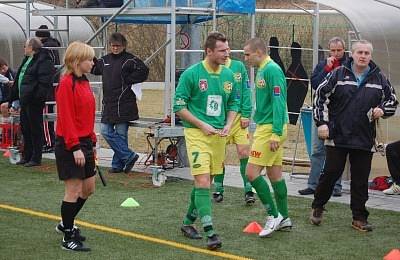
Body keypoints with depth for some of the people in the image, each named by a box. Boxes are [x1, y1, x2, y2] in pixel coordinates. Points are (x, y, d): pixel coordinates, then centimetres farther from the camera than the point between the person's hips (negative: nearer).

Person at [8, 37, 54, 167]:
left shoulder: (44, 61, -13)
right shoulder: (27, 60, 18)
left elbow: (44, 83, -20)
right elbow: (18, 80, 23)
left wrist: (37, 97, -25)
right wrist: (12, 98, 21)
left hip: (34, 102, -10)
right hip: (25, 100, 10)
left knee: (35, 130, -1)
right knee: (25, 129, 16)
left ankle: (36, 158, 7)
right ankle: (27, 156, 26)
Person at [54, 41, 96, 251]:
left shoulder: (84, 82, 12)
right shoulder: (66, 84, -15)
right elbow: (66, 118, -19)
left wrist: (92, 141, 15)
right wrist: (75, 147, -21)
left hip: (84, 142, 9)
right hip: (70, 145, -9)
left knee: (88, 188, 15)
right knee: (74, 190, -2)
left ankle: (66, 224, 33)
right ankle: (68, 238, 9)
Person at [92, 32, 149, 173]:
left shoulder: (129, 59, -7)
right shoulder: (105, 60, 14)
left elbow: (143, 71, -16)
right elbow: (94, 68, 31)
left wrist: (128, 80, -13)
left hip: (124, 105, -7)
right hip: (108, 104, 7)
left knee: (121, 134, 0)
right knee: (106, 132, 2)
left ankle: (118, 163, 10)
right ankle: (129, 156, 7)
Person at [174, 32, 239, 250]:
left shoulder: (228, 75, 6)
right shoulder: (192, 74, -9)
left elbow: (234, 103, 18)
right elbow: (179, 106, -7)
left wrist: (228, 125, 0)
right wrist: (202, 125, -12)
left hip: (219, 135, 6)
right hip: (197, 133, -6)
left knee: (205, 181, 13)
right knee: (202, 181, -13)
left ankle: (188, 222, 30)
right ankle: (210, 232, -16)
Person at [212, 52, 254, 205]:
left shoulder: (239, 67, 3)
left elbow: (246, 92, 3)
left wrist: (246, 115, -3)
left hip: (238, 116, 1)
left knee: (244, 153, -3)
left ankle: (248, 190, 6)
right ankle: (218, 190, 20)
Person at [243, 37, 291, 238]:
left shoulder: (272, 70, -15)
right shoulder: (262, 70, 16)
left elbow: (278, 103, -20)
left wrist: (276, 133, -23)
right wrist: (257, 132, 23)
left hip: (271, 129, -10)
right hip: (264, 127, 10)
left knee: (252, 172, -10)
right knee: (275, 174, 12)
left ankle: (273, 215, -2)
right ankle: (283, 218, 19)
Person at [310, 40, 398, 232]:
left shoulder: (379, 78, 6)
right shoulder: (338, 74, 0)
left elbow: (392, 101, 16)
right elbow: (320, 95, 3)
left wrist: (382, 110, -6)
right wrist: (322, 122, -4)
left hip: (364, 139, 2)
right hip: (337, 136, -2)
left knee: (361, 180, 5)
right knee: (331, 173, 1)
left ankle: (359, 217, 14)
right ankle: (317, 207, 22)